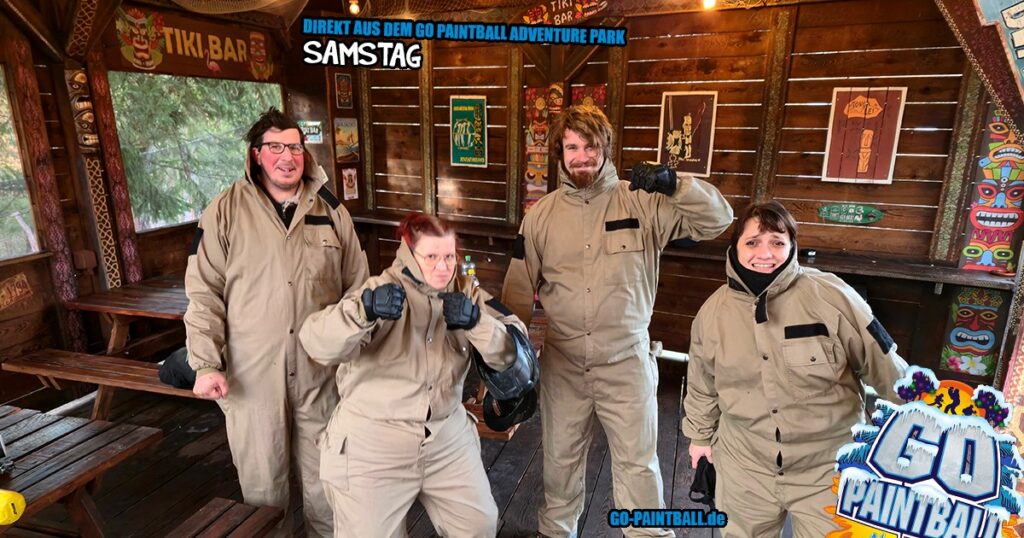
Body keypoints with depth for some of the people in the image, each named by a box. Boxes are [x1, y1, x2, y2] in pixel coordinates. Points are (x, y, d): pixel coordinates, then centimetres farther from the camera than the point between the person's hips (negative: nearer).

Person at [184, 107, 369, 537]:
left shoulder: (331, 211, 3)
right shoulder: (225, 212, -3)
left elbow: (357, 288, 7)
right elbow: (204, 294, -2)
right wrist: (206, 364, -9)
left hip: (320, 371, 2)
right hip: (252, 375, -1)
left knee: (325, 483, 17)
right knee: (261, 486, 15)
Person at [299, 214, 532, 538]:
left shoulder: (466, 294, 0)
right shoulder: (380, 291, -12)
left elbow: (513, 350, -9)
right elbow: (317, 344, -26)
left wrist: (476, 320, -27)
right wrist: (365, 308, -44)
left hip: (448, 437, 4)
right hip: (372, 442, -3)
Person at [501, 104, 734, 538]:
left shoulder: (642, 203, -6)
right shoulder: (541, 215, -1)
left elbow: (718, 220, -11)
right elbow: (519, 290, 3)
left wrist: (675, 185, -27)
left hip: (627, 360, -2)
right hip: (561, 362, 2)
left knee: (638, 462, 12)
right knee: (560, 458, 20)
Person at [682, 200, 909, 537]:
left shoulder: (831, 296, -15)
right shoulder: (713, 311, -5)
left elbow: (884, 365, -6)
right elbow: (701, 385, 9)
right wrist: (701, 435, 18)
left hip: (827, 466, -2)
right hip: (745, 463, 3)